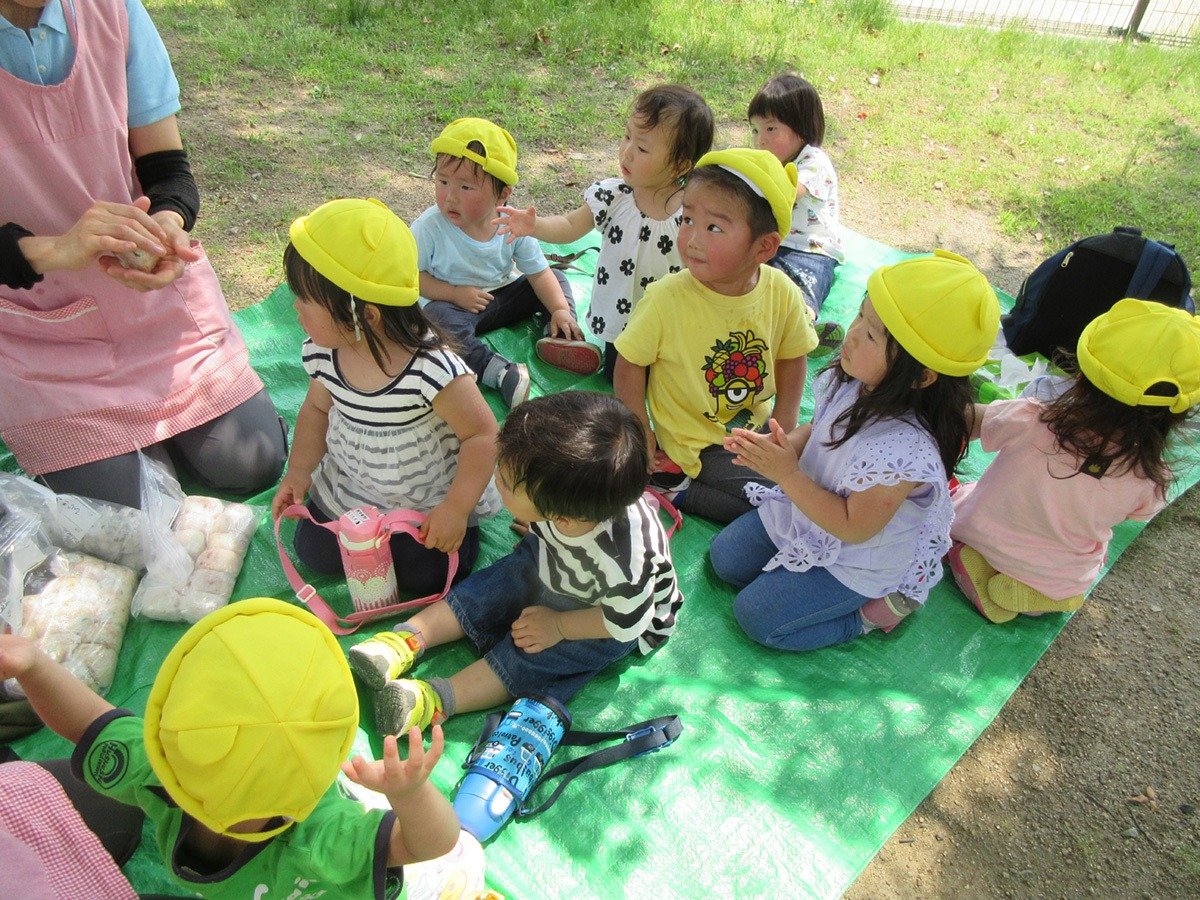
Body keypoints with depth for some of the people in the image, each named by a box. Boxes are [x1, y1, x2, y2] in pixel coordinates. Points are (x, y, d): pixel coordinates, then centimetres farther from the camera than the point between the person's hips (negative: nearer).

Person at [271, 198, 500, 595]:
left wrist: (456, 509, -24)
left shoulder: (431, 369, -34)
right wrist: (298, 472, 0)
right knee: (315, 553, 5)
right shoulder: (322, 353, -15)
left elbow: (482, 433, -24)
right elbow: (317, 408, 7)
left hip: (428, 499, -5)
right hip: (349, 488, 5)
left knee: (424, 576, -9)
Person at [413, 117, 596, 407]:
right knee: (436, 315, -36)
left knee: (556, 279, -2)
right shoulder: (429, 227, -20)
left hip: (505, 294, 4)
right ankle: (497, 371, -43)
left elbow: (539, 273, -9)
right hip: (458, 306, -3)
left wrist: (560, 310, -21)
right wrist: (454, 293, -26)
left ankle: (560, 338, -18)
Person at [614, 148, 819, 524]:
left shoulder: (782, 293, -14)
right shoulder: (665, 299, -24)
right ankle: (677, 488, 1)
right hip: (699, 445, -5)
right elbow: (629, 365, -13)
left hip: (757, 429, 5)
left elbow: (791, 359, 1)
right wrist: (642, 436, -13)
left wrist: (783, 433, -4)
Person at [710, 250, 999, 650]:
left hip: (857, 559, -7)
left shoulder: (904, 448, -38)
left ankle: (874, 608, 8)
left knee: (756, 615, -6)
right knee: (724, 556, 9)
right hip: (806, 508, 7)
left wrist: (787, 473, -29)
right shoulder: (851, 379, -17)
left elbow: (854, 527, -26)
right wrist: (782, 445, -18)